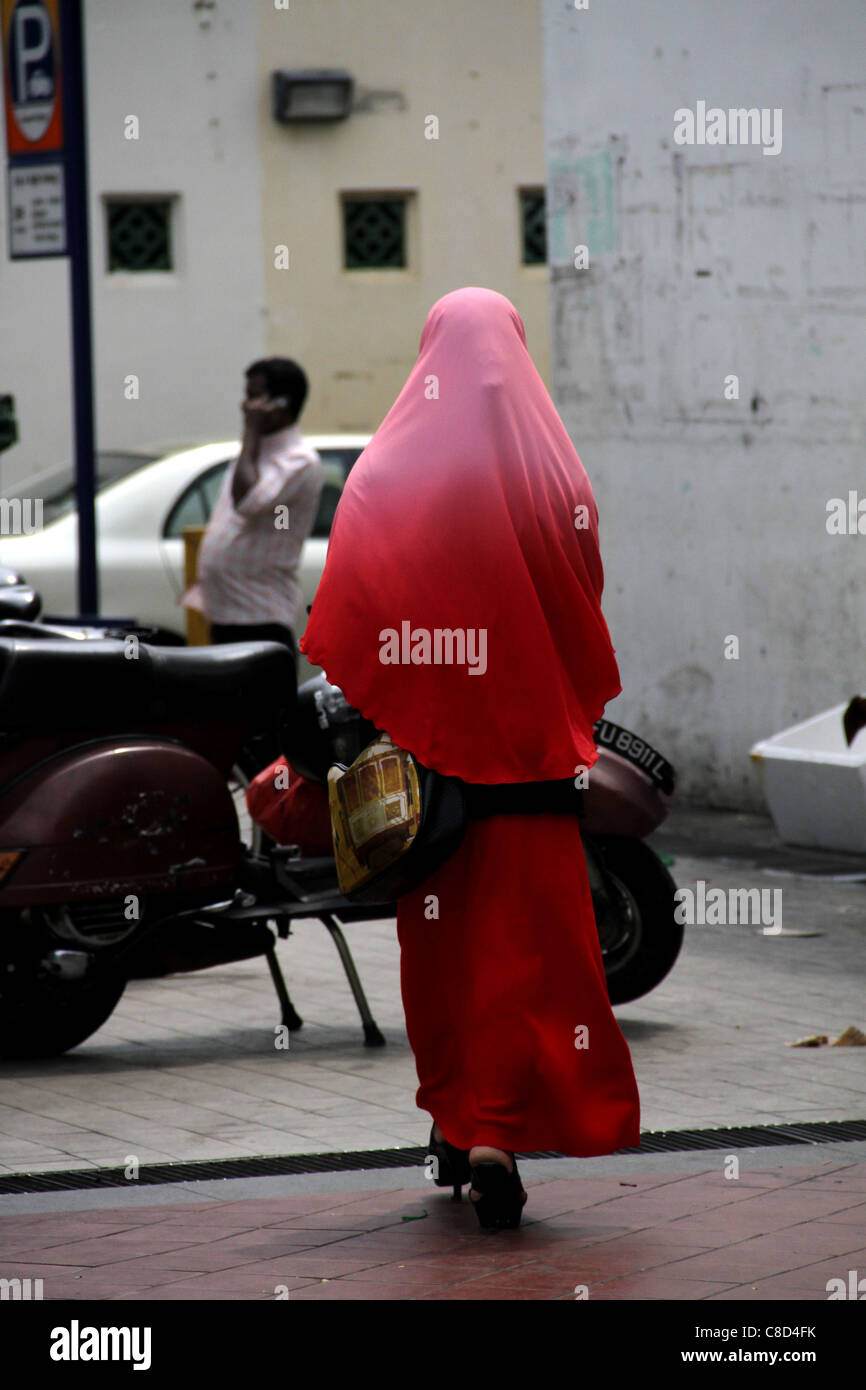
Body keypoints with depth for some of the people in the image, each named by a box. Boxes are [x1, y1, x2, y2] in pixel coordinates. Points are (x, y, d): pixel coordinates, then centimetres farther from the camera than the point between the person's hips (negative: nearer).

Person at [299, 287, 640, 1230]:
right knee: (525, 938, 0)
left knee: (437, 930, 16)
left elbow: (340, 624, -6)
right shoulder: (553, 471, -4)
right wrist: (576, 716, 12)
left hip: (421, 732, 1)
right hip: (528, 739, -1)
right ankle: (497, 1131, -14)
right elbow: (586, 616, 0)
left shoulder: (385, 471, -4)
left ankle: (453, 1120, 27)